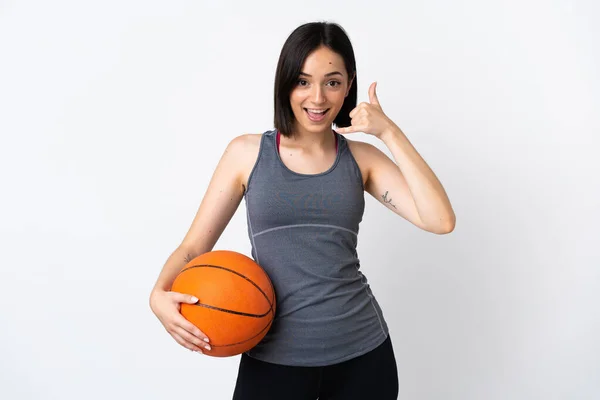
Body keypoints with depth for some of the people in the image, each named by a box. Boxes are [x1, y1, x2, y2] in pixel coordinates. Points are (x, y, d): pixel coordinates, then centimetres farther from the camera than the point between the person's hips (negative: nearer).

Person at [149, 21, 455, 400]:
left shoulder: (362, 158, 2)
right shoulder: (247, 153, -1)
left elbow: (441, 221, -10)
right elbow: (193, 247, 1)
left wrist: (390, 133, -12)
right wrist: (160, 294, -19)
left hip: (361, 350, 2)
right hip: (274, 356, -1)